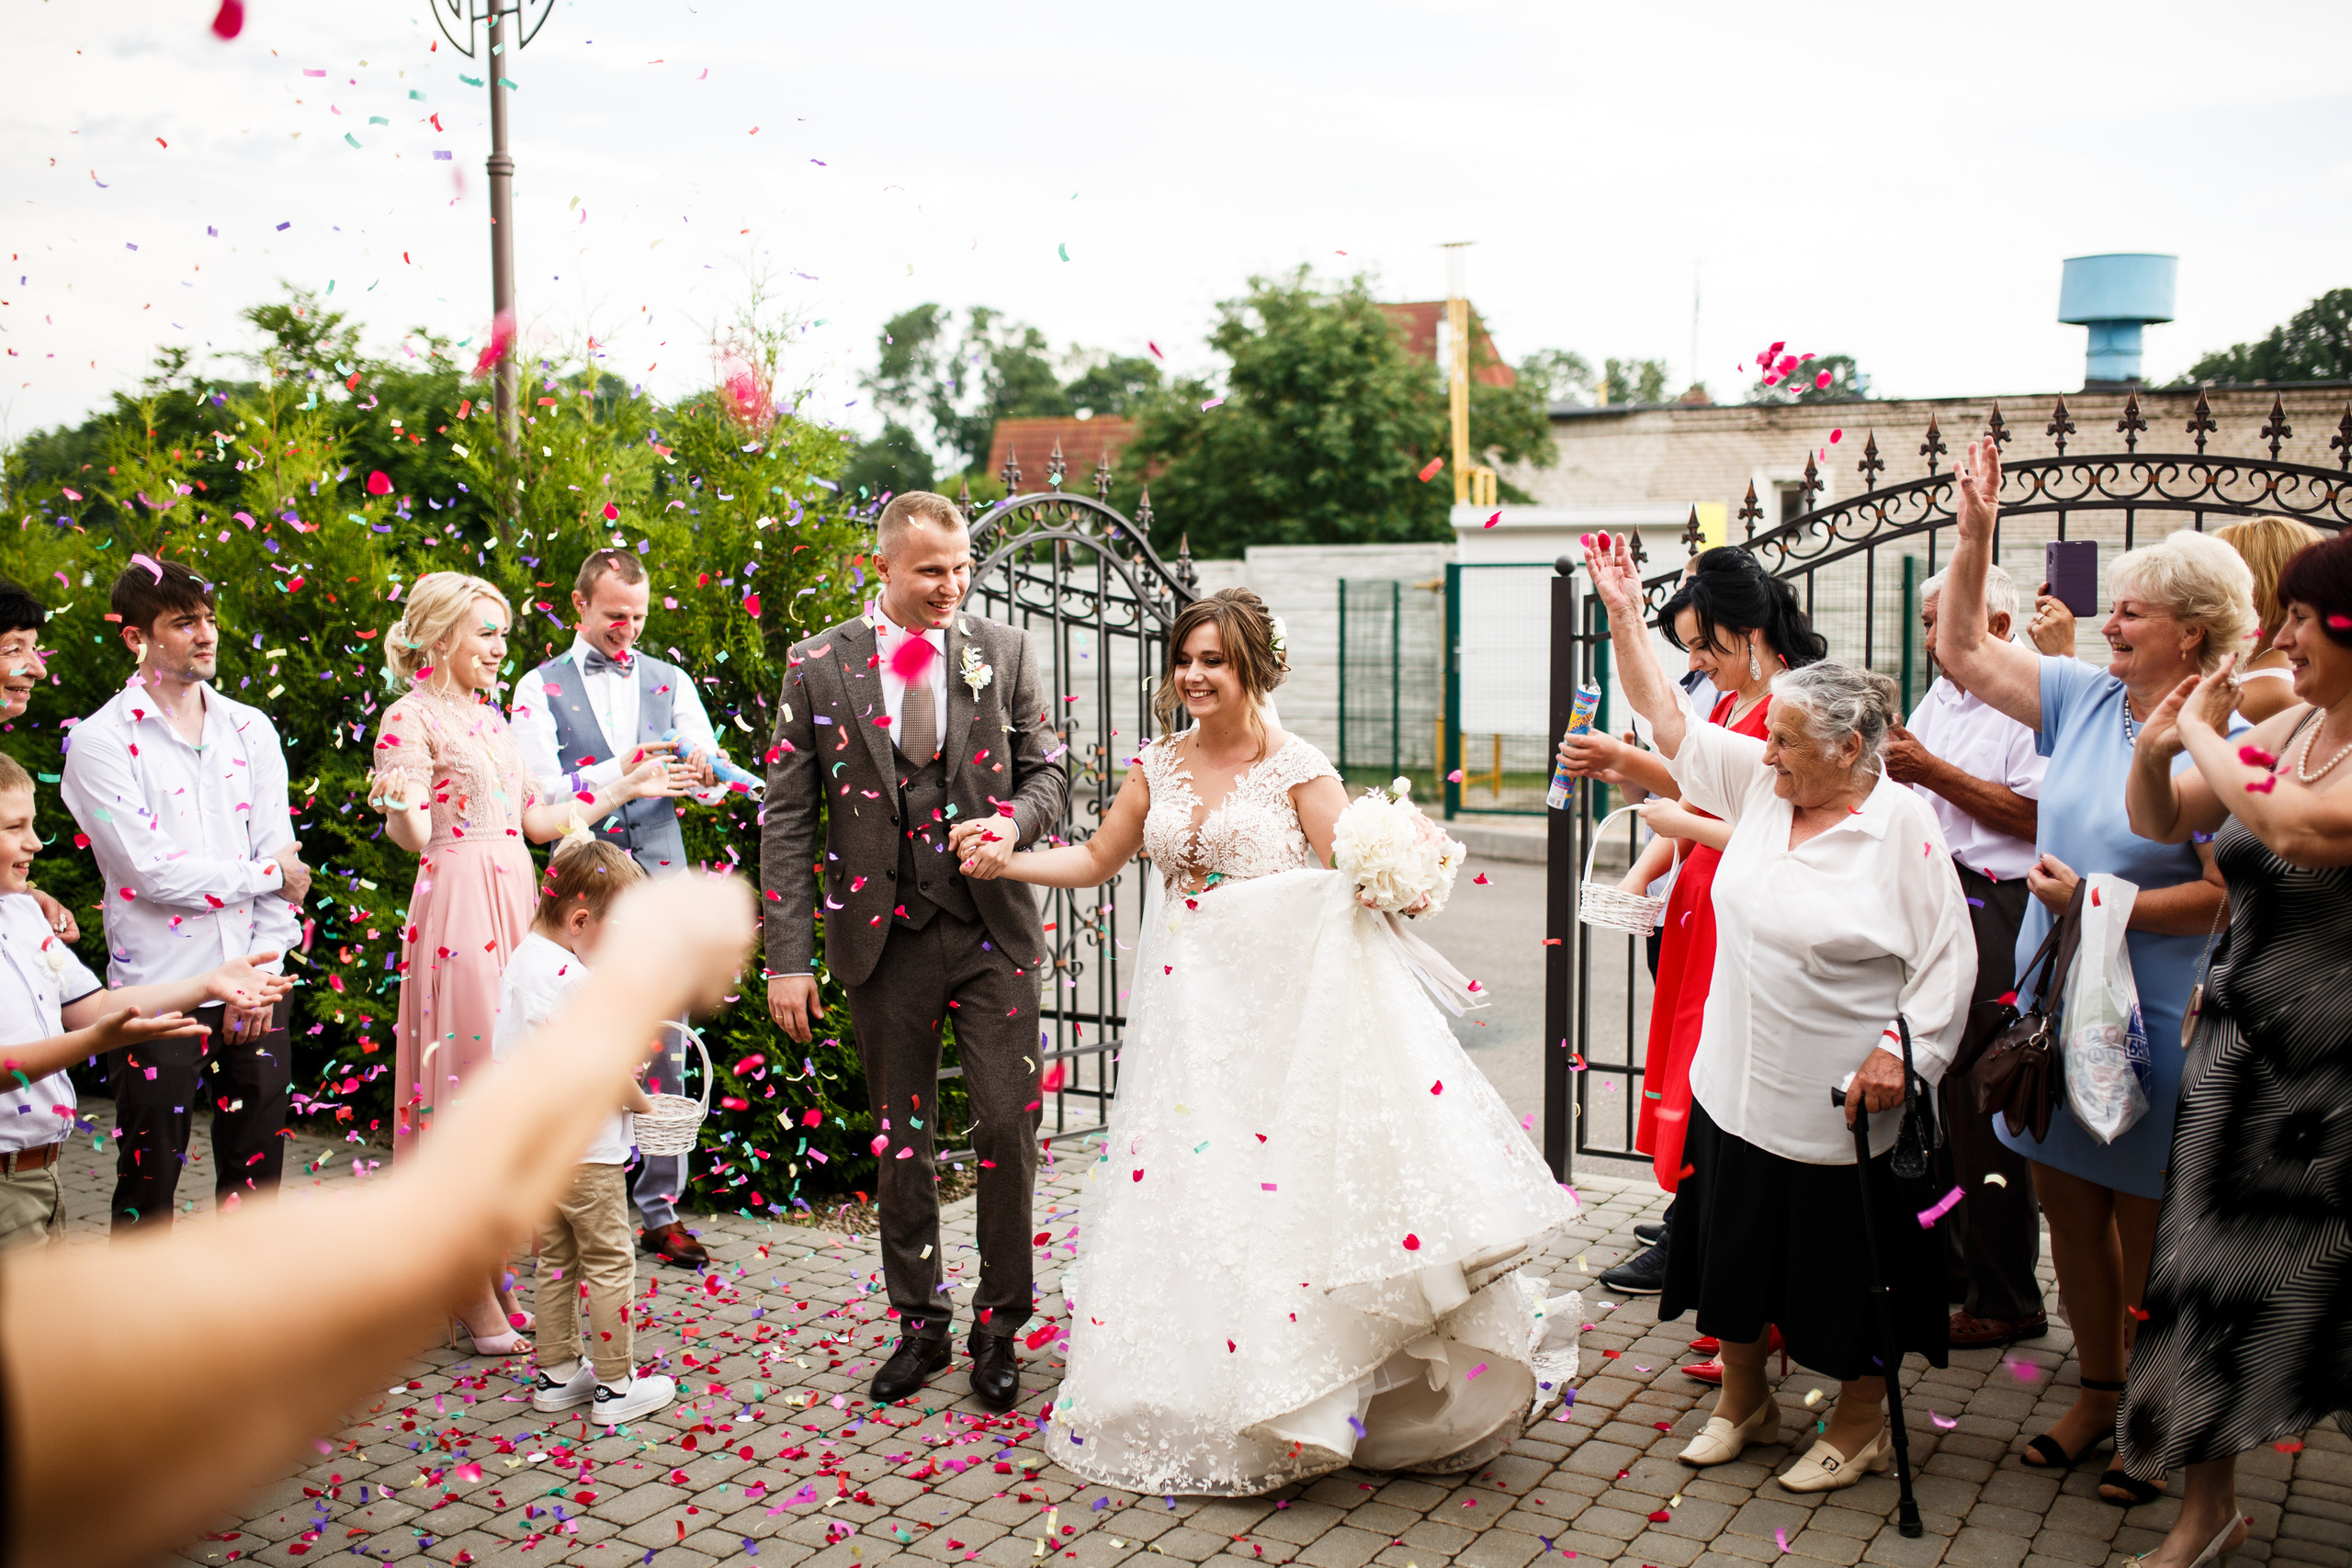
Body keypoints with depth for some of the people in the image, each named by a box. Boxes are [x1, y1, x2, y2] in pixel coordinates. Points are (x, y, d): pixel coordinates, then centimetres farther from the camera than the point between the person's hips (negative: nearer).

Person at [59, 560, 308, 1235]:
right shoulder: (100, 742, -5)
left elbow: (281, 854, 4)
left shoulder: (251, 730, 9)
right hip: (158, 992, -4)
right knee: (148, 1185, 5)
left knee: (255, 1178, 10)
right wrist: (267, 874, -4)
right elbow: (153, 873, -13)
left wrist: (262, 974, -4)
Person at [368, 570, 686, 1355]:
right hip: (459, 903, -8)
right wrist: (400, 808, -37)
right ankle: (476, 1299, 4)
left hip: (516, 902, 8)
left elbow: (535, 818, 18)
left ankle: (496, 1273, 20)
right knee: (467, 1073, -4)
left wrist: (622, 789, 21)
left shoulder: (490, 716, 17)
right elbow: (411, 835, -15)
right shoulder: (412, 717, -7)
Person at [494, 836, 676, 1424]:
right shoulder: (574, 980, -23)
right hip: (583, 1147, -9)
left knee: (556, 1258, 18)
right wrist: (642, 1103, -3)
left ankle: (556, 1373, 27)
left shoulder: (521, 958, 5)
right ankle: (615, 1385, 10)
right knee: (609, 1262, 3)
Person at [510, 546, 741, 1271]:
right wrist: (621, 770, -18)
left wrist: (703, 772, -17)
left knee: (665, 1047, 1)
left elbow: (716, 781, 6)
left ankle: (659, 1207, 7)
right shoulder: (541, 688, 6)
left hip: (660, 878, 2)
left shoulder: (669, 682, 14)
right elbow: (540, 791, -5)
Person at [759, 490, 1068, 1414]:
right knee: (902, 1141, 10)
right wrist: (789, 958, -6)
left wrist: (1016, 820, -13)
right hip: (882, 933, 0)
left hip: (989, 929, 0)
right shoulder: (820, 665, -1)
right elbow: (787, 819, -1)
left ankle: (998, 1327, 18)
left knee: (1008, 1127, 0)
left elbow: (1046, 767, 11)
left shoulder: (1003, 653, 2)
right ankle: (920, 1326, 26)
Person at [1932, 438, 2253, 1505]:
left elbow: (2230, 896, -18)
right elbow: (1964, 652, 10)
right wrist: (1975, 533, 2)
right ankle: (2098, 1391, 31)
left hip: (2149, 1020, -6)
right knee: (2065, 1204, 14)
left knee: (2143, 1230, 6)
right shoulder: (2085, 695, 4)